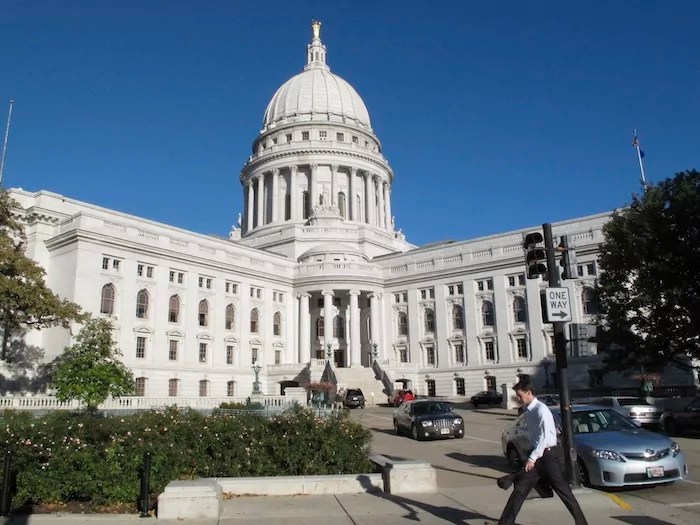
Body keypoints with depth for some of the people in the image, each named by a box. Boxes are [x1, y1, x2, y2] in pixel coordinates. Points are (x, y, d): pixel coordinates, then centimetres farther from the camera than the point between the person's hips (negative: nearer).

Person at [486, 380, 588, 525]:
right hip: (537, 454, 8)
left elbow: (545, 436, -22)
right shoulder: (528, 411, 9)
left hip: (549, 454, -8)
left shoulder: (541, 410, -17)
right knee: (520, 489, 5)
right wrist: (532, 456, 18)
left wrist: (532, 458, -23)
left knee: (564, 491, 2)